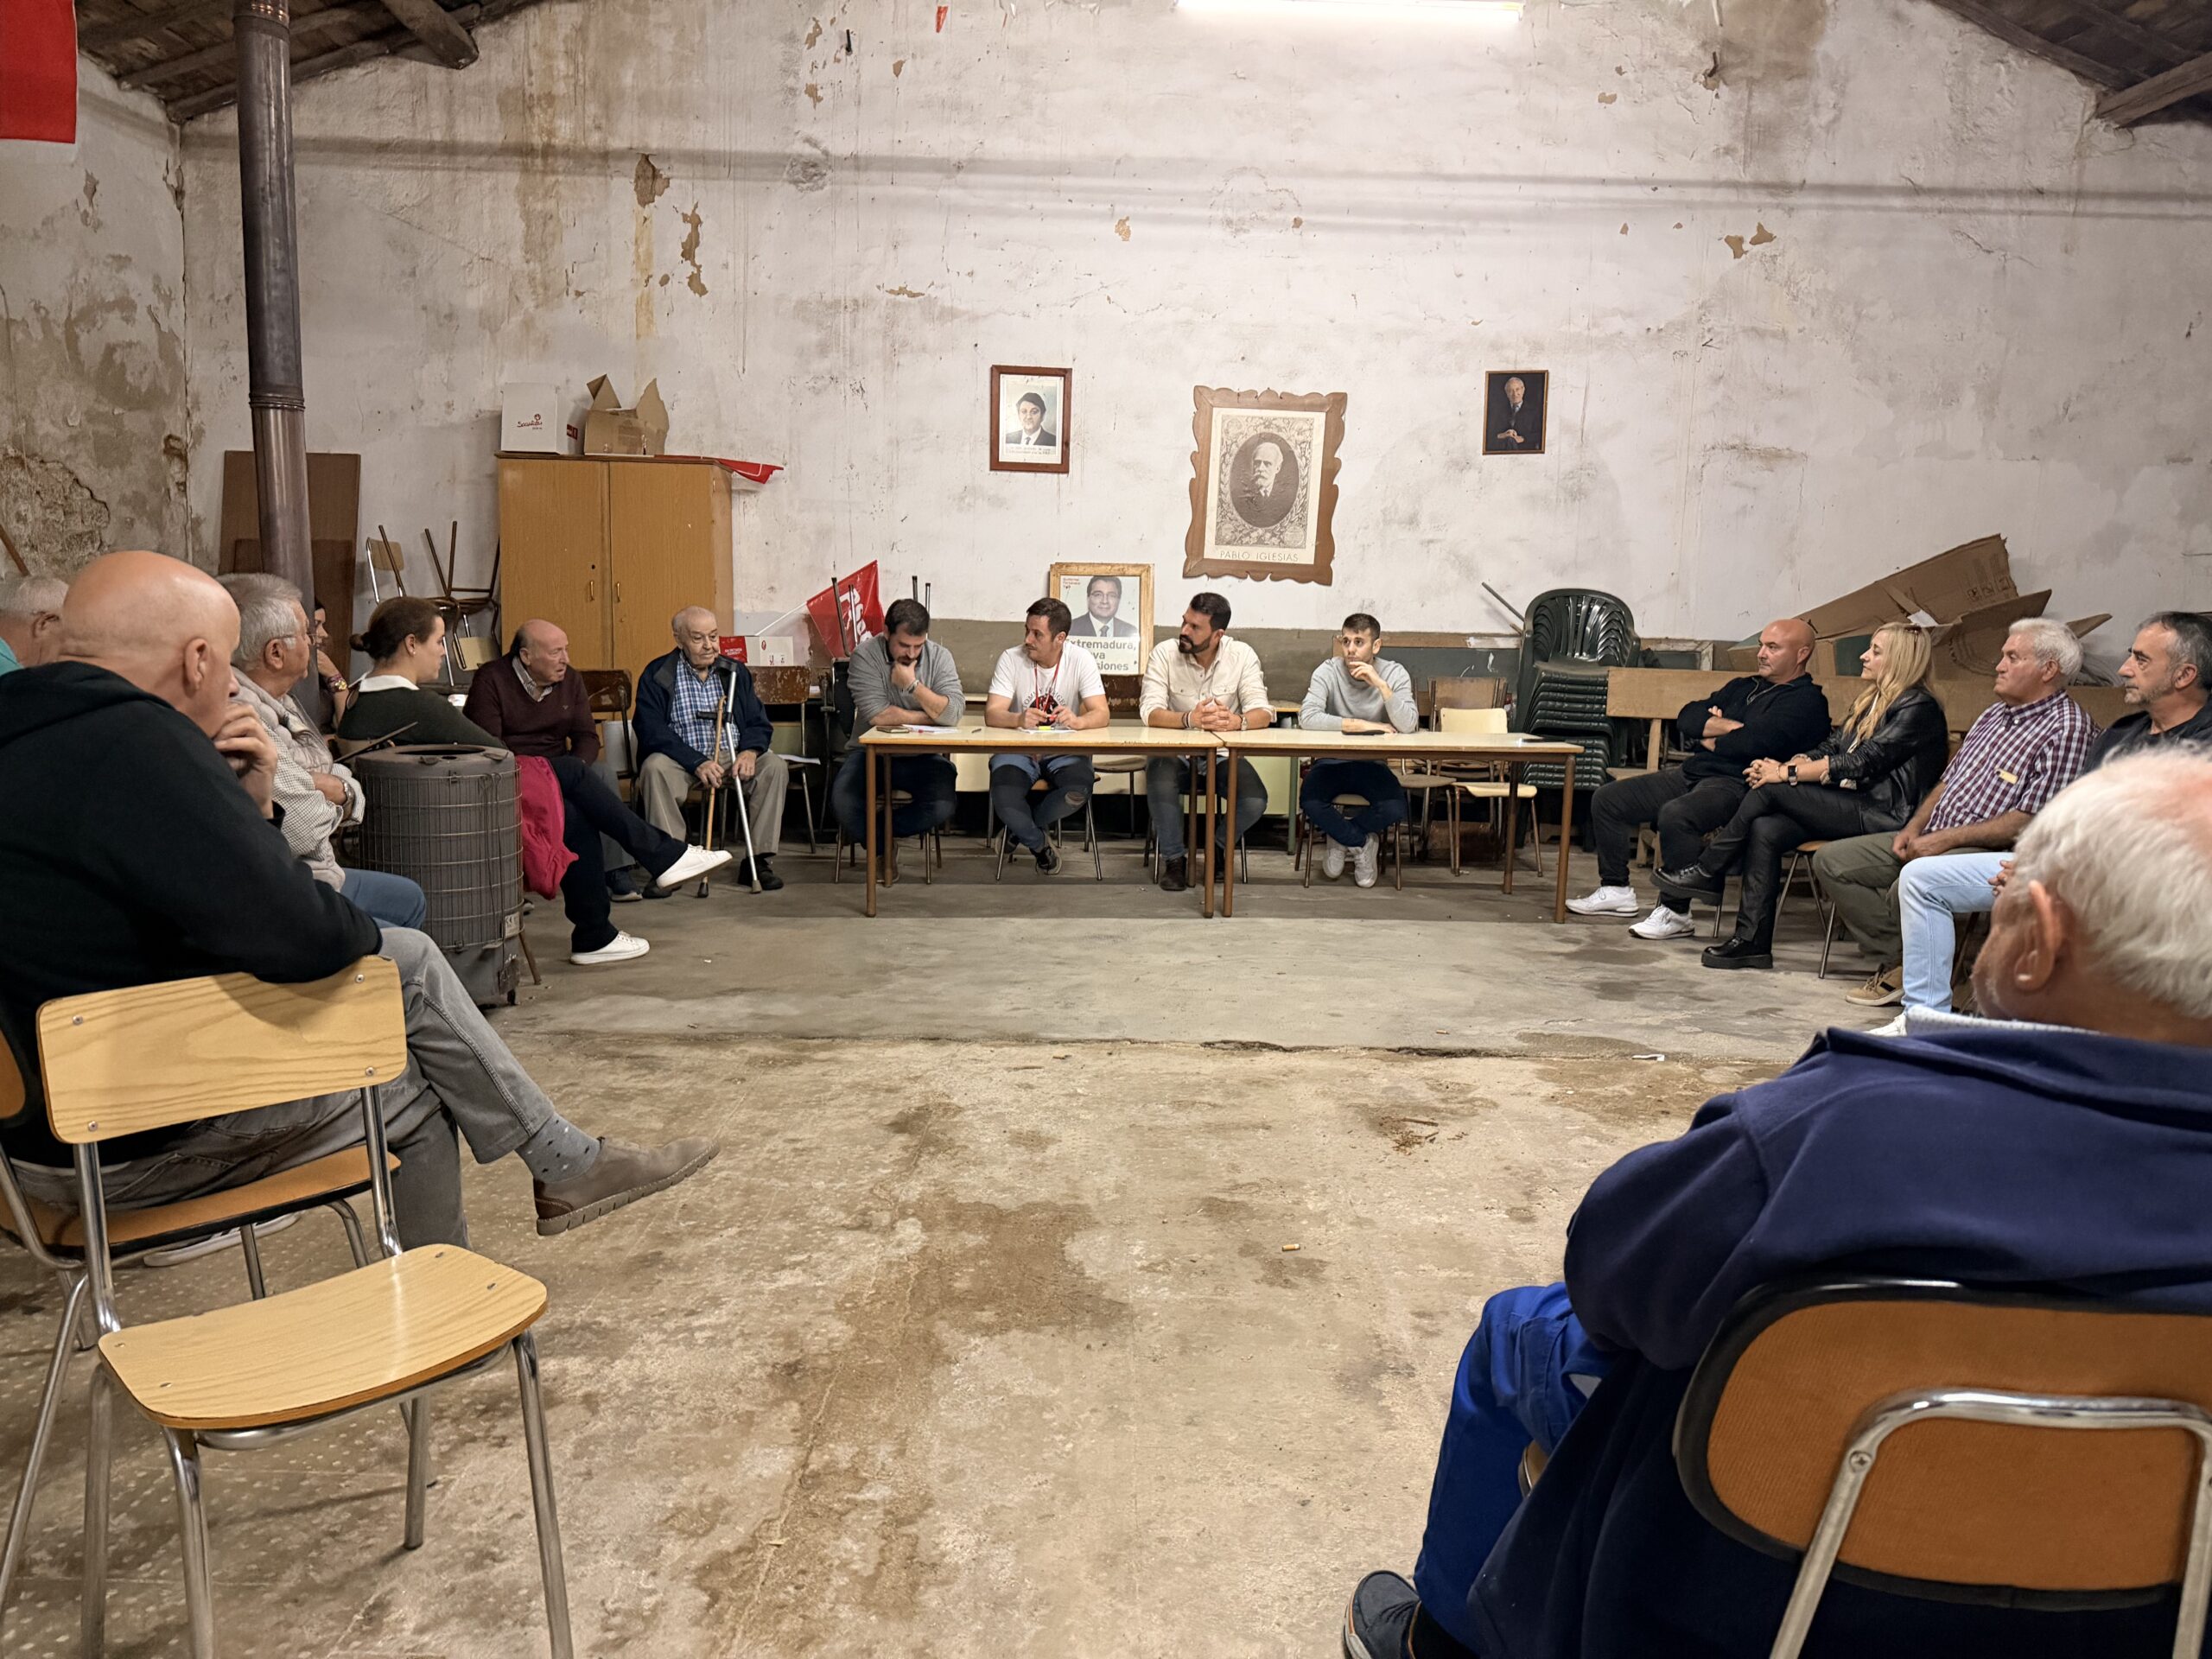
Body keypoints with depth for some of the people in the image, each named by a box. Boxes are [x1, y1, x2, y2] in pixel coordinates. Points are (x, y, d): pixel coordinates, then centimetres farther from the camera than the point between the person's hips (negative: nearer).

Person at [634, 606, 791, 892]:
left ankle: (759, 859, -18)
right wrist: (697, 763, -24)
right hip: (682, 761, -3)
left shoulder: (735, 672, 13)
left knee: (775, 765, -22)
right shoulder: (657, 675, 0)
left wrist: (750, 751, -15)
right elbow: (652, 732, -11)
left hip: (733, 760, 3)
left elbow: (759, 724, 9)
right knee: (654, 767, -34)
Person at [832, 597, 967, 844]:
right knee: (843, 802, -29)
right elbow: (877, 714, -18)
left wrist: (913, 684, -21)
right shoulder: (865, 655, -8)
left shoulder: (940, 657, -2)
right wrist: (930, 717, -9)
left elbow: (953, 714, -16)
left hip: (922, 757, 2)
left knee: (943, 805, -27)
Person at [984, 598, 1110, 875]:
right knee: (1004, 799, -30)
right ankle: (1039, 844, 4)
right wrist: (1019, 719, -39)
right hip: (1018, 749, 0)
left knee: (1078, 791, -32)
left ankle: (1022, 830, 0)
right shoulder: (1011, 658, -7)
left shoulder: (1081, 660, -6)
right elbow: (991, 714, -15)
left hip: (1065, 751, 0)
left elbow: (1101, 715, -14)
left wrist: (1077, 721, -39)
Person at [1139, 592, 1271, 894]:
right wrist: (1189, 719, -40)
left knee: (1255, 801, -24)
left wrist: (1237, 721, -39)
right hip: (1173, 752, -1)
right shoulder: (1164, 653, -9)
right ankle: (1173, 858, -5)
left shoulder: (1242, 655, -5)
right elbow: (1150, 711, -19)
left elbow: (1262, 712, -14)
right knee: (1160, 786, -33)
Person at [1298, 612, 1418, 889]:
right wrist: (1362, 725, -24)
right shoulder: (1328, 672, -9)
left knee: (1395, 810, -28)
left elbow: (1408, 726, -19)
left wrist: (1381, 686, -28)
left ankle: (1341, 836, 4)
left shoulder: (1395, 674, -5)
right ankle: (1362, 844, -2)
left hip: (1373, 764, 1)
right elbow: (1307, 718, -25)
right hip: (1331, 762, -1)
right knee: (1310, 803, -31)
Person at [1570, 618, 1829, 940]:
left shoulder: (1806, 701, -3)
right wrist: (1730, 727, -7)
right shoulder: (1743, 686, 23)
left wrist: (1707, 738, -2)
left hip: (1738, 784, -9)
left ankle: (1675, 912, -23)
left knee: (1675, 814, -37)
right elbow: (1687, 718, 11)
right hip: (1694, 772, 9)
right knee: (1607, 800, 3)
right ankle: (1615, 889, 11)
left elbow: (1754, 742, -19)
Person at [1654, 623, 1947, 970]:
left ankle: (1707, 872, -6)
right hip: (1852, 808, 8)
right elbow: (1828, 750, 13)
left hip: (1883, 817, -8)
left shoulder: (1918, 708, -8)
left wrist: (1786, 774, -18)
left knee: (1771, 790, -20)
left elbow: (1861, 763, -18)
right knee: (1765, 829, -19)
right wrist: (1781, 765, -8)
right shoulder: (1871, 701, 20)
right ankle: (1752, 941, -20)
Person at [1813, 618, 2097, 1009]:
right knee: (1832, 860, -2)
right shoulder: (1994, 715, 19)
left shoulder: (2067, 728, -10)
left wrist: (1945, 839, -19)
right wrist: (1914, 828, 5)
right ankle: (1897, 962, -5)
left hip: (1988, 853, -9)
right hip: (1932, 840, 9)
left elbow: (2031, 820, -18)